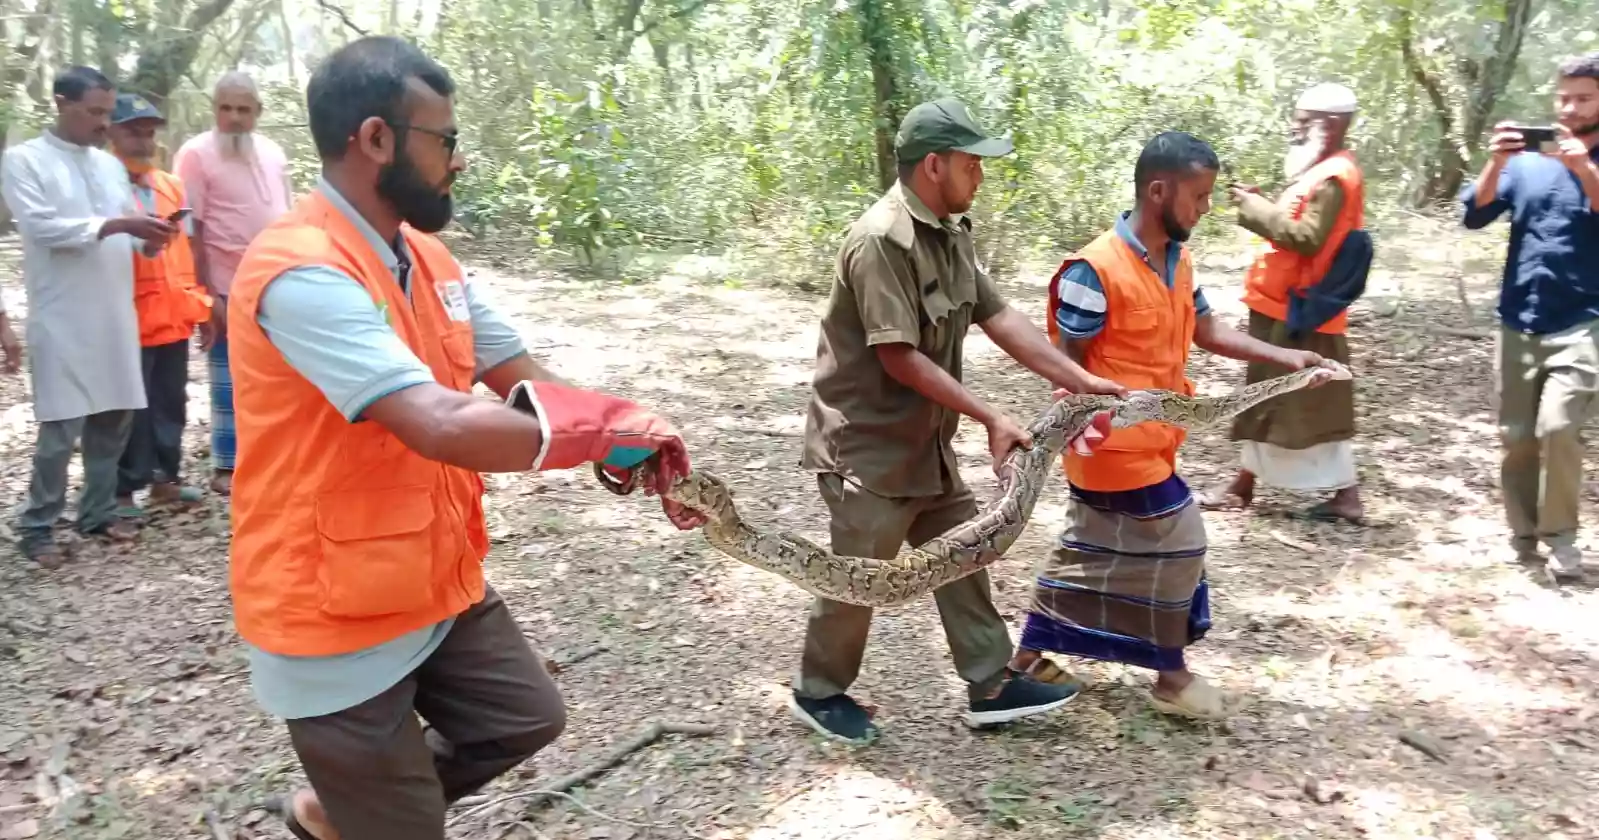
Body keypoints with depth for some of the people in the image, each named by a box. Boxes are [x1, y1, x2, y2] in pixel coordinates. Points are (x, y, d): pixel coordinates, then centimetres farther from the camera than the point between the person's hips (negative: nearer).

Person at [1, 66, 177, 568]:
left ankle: (99, 512, 23)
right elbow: (41, 227, -14)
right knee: (61, 428, -4)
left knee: (114, 418, 9)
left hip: (115, 314, 6)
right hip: (63, 319, -6)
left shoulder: (111, 165, 15)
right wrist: (117, 225, -20)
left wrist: (149, 238, -7)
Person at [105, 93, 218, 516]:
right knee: (132, 409, -1)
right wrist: (134, 236, -22)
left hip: (175, 316, 6)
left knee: (171, 403, 12)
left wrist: (200, 304, 14)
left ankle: (165, 478, 24)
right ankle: (124, 490, 9)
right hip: (129, 320, -6)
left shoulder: (172, 185, 14)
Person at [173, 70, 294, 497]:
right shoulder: (196, 154, -8)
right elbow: (190, 229, -11)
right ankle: (226, 466, 13)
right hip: (229, 290, -5)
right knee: (230, 381, 3)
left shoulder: (273, 152, 10)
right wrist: (206, 294, -15)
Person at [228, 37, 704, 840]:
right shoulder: (302, 271, -27)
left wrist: (644, 451, -12)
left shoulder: (429, 257, 3)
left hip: (439, 585, 8)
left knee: (526, 718, 20)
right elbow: (445, 426, -36)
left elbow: (531, 384, 3)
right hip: (334, 613, -8)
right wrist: (607, 430, -23)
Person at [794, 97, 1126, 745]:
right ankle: (818, 691, 27)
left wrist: (1080, 380, -3)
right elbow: (899, 357, -26)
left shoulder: (951, 232, 5)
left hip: (926, 442, 9)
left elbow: (998, 317, 4)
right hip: (868, 445, -9)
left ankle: (992, 686, 27)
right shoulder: (880, 241, -25)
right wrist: (991, 418, -23)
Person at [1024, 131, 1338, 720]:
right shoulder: (1095, 271, -22)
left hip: (1147, 441, 9)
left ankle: (1032, 656, 31)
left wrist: (1284, 356, 4)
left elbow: (1207, 331, 13)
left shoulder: (1178, 261, 4)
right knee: (1177, 544, 1)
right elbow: (1067, 364, -17)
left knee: (1091, 551, 17)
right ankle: (1171, 677, 20)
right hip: (1117, 445, -9)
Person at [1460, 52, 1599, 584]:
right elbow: (1474, 215, -3)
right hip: (1519, 322, 3)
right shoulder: (1526, 162, 6)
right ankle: (1523, 533, 23)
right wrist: (1495, 163, -17)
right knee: (1515, 436, 8)